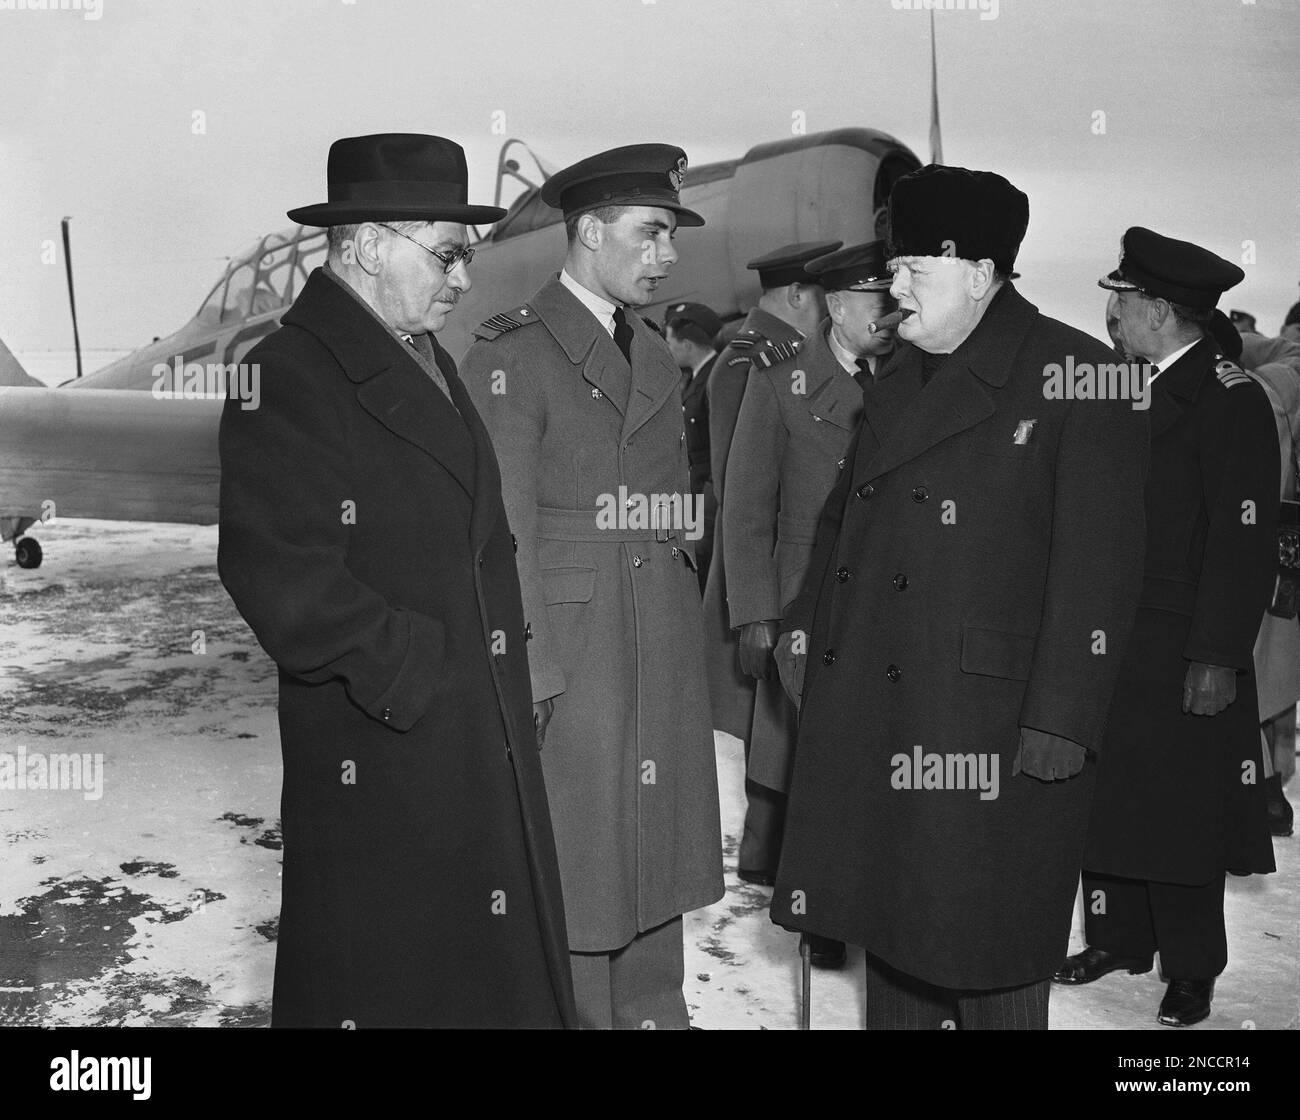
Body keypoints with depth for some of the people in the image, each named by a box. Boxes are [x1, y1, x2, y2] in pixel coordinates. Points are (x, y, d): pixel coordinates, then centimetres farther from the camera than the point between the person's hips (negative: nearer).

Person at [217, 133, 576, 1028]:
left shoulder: (432, 362, 15)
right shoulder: (289, 376, -14)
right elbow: (283, 577, -23)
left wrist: (508, 655, 10)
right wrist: (417, 672, -17)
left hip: (487, 742, 8)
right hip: (381, 747, -8)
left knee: (499, 971, 17)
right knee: (385, 984, 7)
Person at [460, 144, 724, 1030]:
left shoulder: (655, 356, 15)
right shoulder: (512, 353, -8)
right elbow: (506, 527, -13)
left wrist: (688, 619, 9)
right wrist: (529, 671, -16)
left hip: (666, 651, 7)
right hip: (570, 645, -7)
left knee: (657, 841, 15)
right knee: (576, 856, 3)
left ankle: (655, 1008, 30)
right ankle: (581, 1013, 19)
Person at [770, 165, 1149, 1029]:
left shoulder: (1078, 380, -10)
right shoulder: (898, 382, 13)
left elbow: (1100, 565, -14)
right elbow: (843, 517, 19)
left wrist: (1062, 722, -17)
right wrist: (805, 627, 9)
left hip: (991, 721, -6)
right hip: (870, 710, 7)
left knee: (989, 952, 6)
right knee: (888, 917, 17)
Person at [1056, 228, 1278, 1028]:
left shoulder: (1228, 397, -11)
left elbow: (1246, 542, -16)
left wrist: (1217, 659, -19)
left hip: (1181, 659, -6)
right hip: (1106, 644, 7)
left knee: (1182, 813, 5)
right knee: (1108, 803, 12)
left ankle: (1191, 970, 20)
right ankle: (1118, 939, 28)